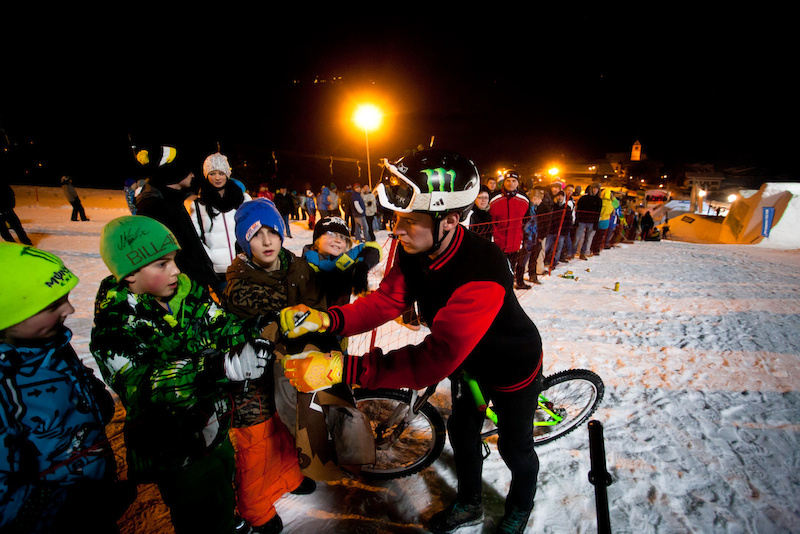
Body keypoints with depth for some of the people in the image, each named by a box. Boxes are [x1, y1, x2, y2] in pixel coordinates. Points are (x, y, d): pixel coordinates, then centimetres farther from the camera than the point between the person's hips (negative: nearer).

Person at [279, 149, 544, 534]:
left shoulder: (482, 274, -45)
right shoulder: (414, 252, -21)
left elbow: (435, 359, -49)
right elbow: (386, 300, -19)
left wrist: (339, 368, -52)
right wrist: (325, 319, -36)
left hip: (512, 368, -6)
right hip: (468, 359, 6)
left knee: (514, 448, 18)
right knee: (461, 431, 23)